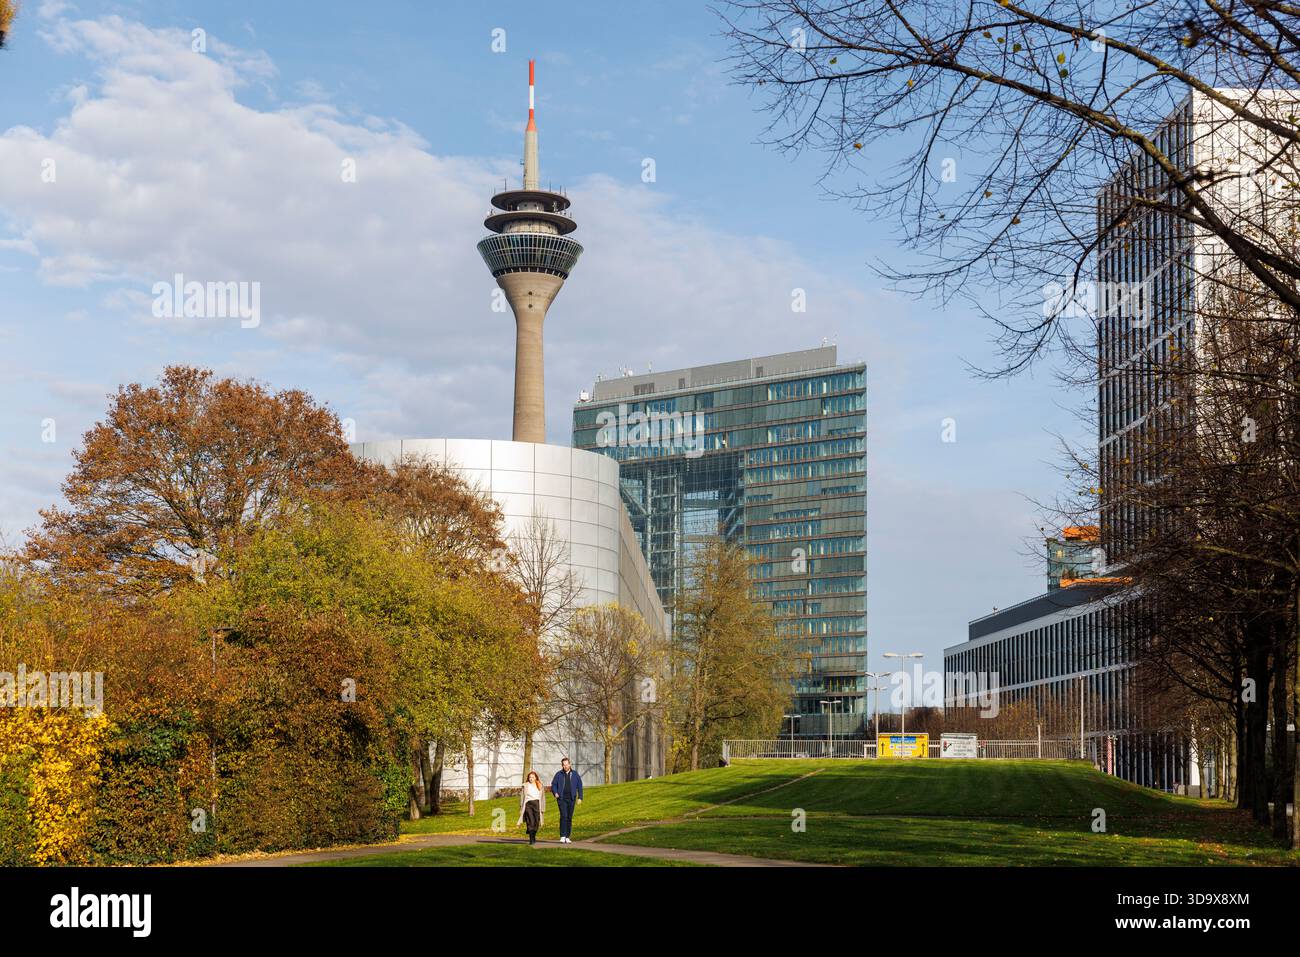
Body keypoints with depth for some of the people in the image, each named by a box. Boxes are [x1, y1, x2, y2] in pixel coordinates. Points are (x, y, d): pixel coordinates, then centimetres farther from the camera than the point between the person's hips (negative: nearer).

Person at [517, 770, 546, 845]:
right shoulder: (525, 786, 9)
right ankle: (531, 839, -12)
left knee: (536, 822, -2)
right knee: (530, 822, -12)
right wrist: (521, 808, 4)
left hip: (537, 804, 2)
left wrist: (543, 808, 8)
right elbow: (522, 797, 9)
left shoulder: (540, 786, 13)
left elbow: (543, 797, 13)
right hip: (528, 804, -2)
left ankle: (533, 836, 20)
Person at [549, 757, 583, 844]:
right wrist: (555, 793, -9)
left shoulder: (575, 774, 6)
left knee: (569, 818, 5)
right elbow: (553, 784, 9)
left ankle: (567, 837, 13)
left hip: (571, 799, 2)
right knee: (563, 816, -16)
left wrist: (580, 798, 1)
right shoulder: (558, 774, 3)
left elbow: (579, 786, 8)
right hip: (561, 798, -2)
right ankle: (562, 836, -17)